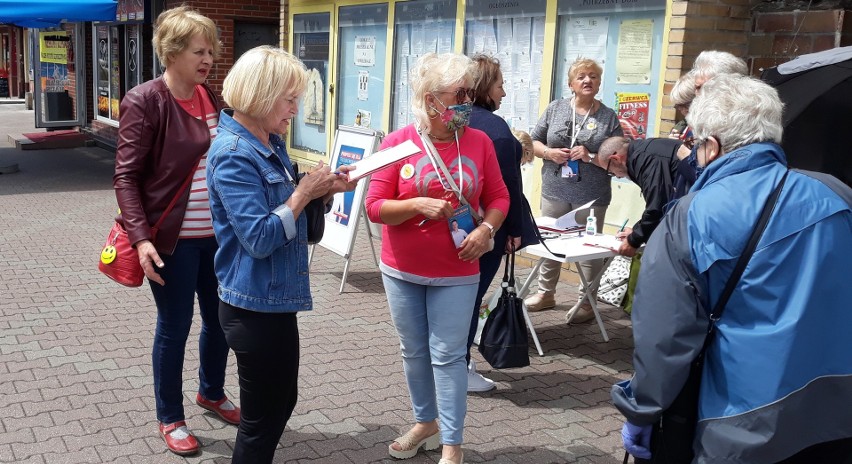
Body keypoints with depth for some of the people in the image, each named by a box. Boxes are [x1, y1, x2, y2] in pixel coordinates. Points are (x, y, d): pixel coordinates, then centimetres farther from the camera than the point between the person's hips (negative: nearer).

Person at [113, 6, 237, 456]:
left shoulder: (211, 98, 7)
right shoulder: (144, 101, -12)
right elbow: (126, 176, -13)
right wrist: (141, 237, -23)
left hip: (217, 233, 6)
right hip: (172, 238, -6)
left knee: (221, 318, 16)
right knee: (174, 327, 6)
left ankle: (212, 392, 41)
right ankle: (170, 418, 26)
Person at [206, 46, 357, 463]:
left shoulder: (270, 143, 8)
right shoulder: (233, 154, -20)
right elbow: (259, 238, -26)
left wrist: (325, 191, -1)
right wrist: (304, 193, -18)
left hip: (275, 299, 10)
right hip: (255, 307, -9)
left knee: (280, 402, 21)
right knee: (262, 417, 5)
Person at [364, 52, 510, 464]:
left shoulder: (479, 141, -4)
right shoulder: (398, 142, -8)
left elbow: (498, 197, 4)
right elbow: (375, 207, -8)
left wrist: (485, 230, -14)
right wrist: (418, 204, -23)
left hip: (456, 273, -1)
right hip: (402, 271, 1)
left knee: (447, 356, 1)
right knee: (414, 351, 15)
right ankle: (425, 422, 36)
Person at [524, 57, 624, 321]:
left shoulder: (608, 117, 0)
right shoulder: (556, 109, 5)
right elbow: (534, 141, 8)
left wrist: (591, 157, -17)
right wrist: (549, 153, -11)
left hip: (591, 197, -2)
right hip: (555, 191, 2)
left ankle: (587, 301, 17)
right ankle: (546, 293, 28)